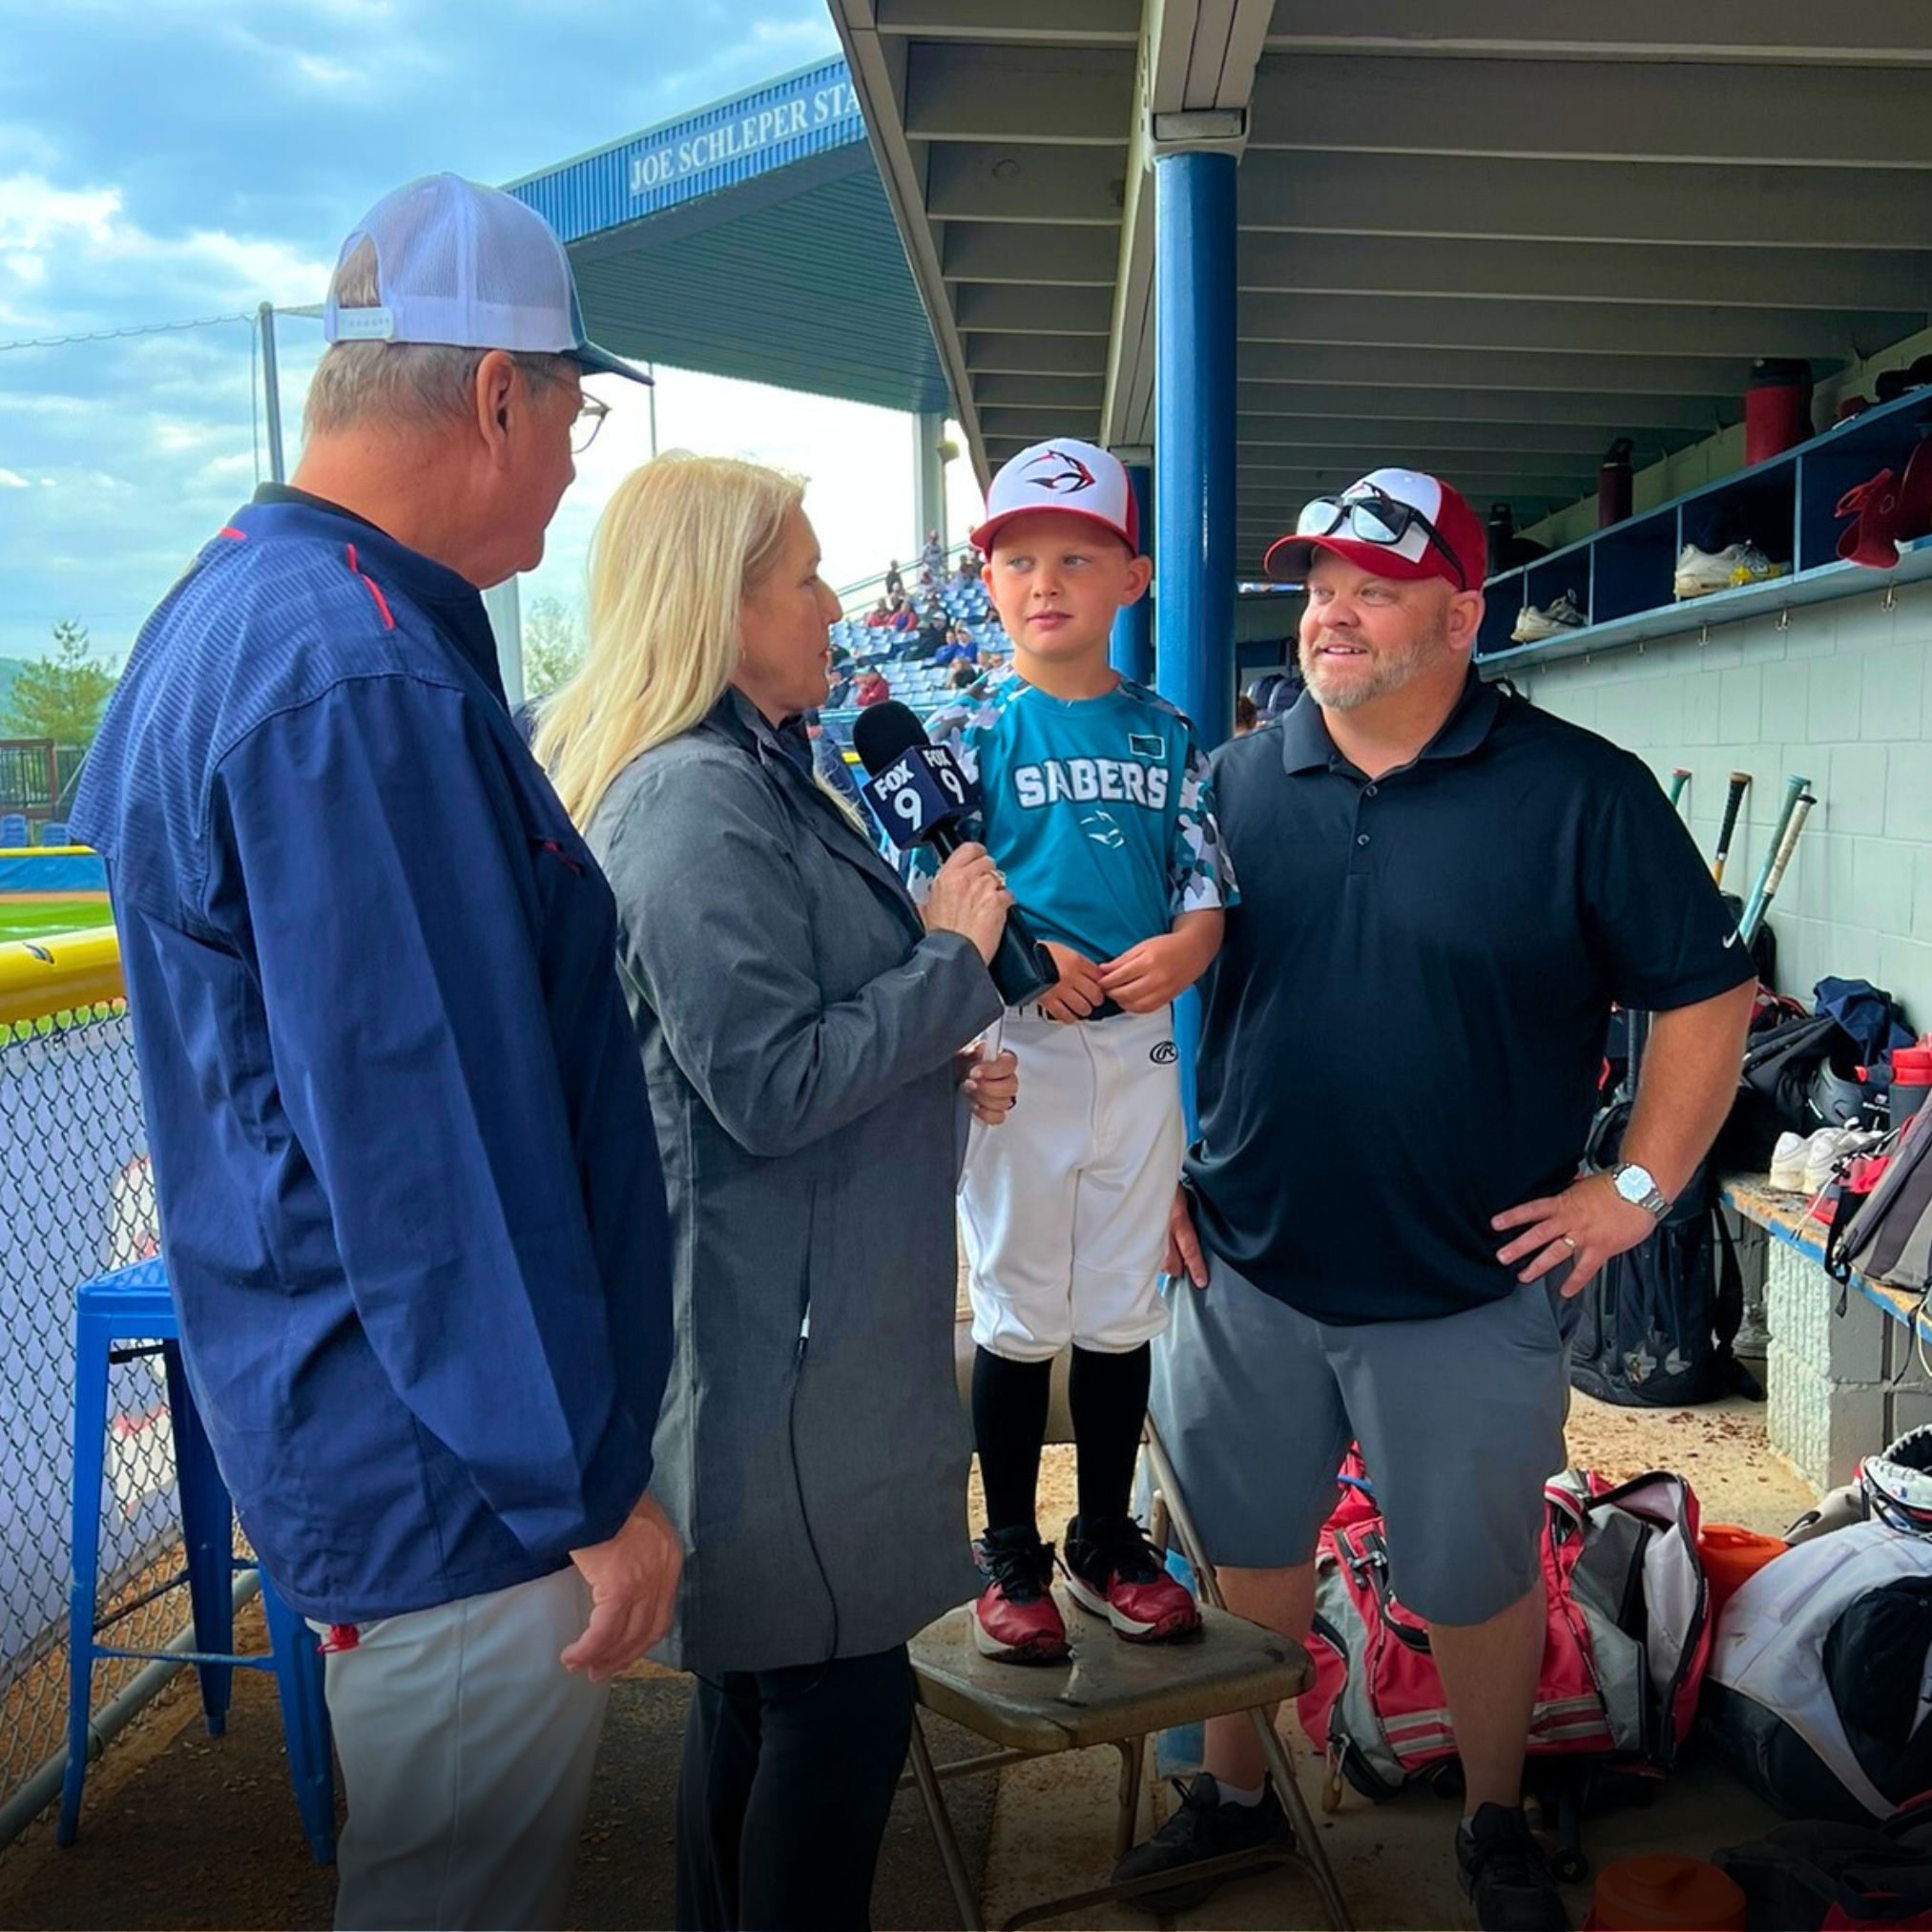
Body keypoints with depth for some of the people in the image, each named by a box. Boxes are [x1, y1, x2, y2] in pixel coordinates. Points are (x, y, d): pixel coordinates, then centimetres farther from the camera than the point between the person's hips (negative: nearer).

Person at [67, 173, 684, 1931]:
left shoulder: (228, 613, 10)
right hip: (450, 1479, -10)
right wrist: (590, 1489, -17)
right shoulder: (361, 683, -25)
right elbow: (438, 1150, -26)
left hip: (351, 1435, 10)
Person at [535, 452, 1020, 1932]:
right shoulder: (694, 801, -21)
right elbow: (770, 1087, -24)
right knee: (839, 1689, 2)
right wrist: (956, 960, -14)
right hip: (782, 1327, -11)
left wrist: (942, 1063, 9)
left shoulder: (753, 775, 13)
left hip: (807, 1307, 11)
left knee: (761, 1674, 21)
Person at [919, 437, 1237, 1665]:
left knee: (1122, 1308, 13)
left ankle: (1108, 1542, 30)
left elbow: (1209, 887, 7)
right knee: (1020, 1310, 6)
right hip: (1015, 1051, -3)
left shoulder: (1168, 738, 8)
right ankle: (1011, 1556, 22)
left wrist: (1183, 949, -15)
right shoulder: (969, 735, -2)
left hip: (1142, 1049, 3)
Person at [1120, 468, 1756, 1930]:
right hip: (1248, 1274, 3)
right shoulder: (1231, 783, 1)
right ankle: (1236, 1795, 39)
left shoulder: (1581, 794, -8)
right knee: (1250, 1554, 17)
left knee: (1479, 1579, 14)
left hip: (1474, 1295, -2)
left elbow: (1708, 995, -3)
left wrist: (1637, 1189, -8)